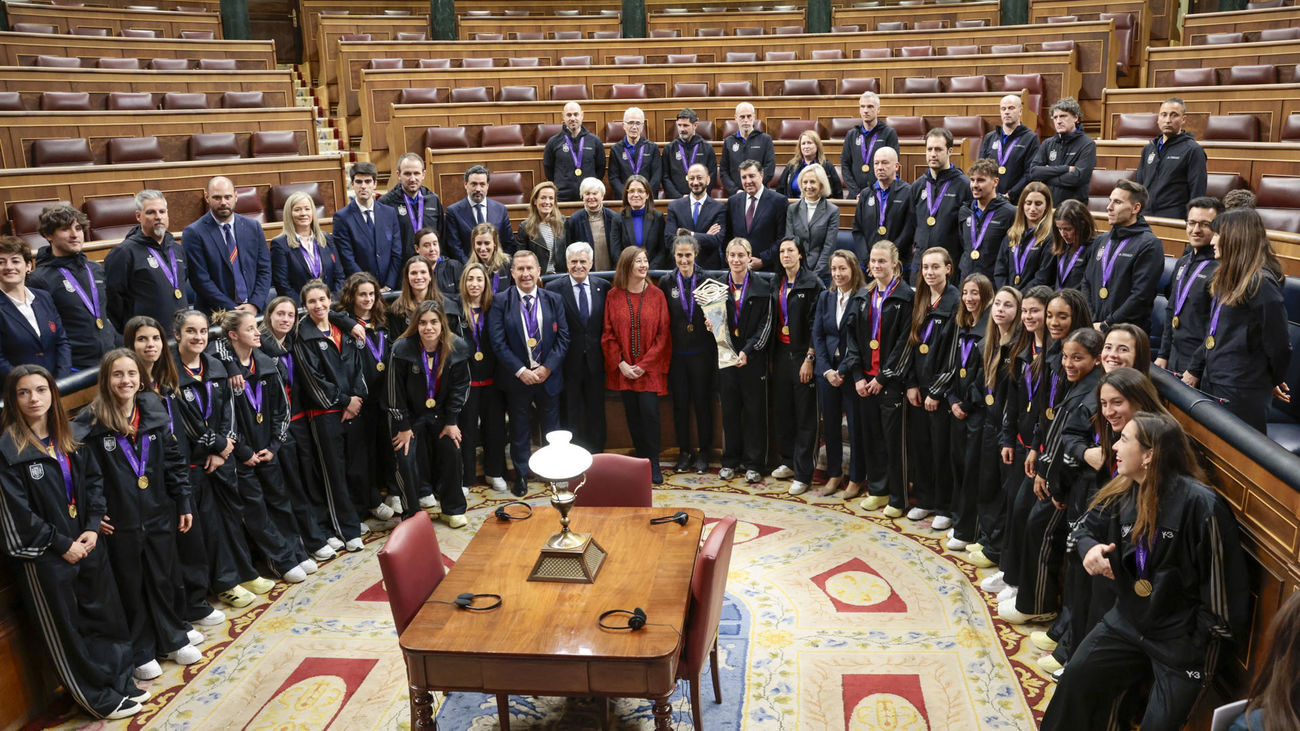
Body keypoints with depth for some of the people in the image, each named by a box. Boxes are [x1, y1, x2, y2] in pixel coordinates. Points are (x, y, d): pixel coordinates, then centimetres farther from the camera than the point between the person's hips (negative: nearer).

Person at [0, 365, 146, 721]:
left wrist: (92, 528, -4)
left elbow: (93, 481, 9)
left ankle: (120, 681, 30)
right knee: (65, 629, 9)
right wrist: (62, 545, -13)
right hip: (44, 556, -6)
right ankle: (98, 698, 22)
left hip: (85, 543, 6)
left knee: (107, 614, 14)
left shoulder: (67, 438, 4)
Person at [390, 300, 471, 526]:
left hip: (441, 413, 2)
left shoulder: (457, 348, -13)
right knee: (406, 460, -10)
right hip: (410, 414, -2)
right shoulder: (402, 348, -21)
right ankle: (411, 515, 9)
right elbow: (395, 390, -14)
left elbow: (460, 387, -3)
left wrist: (451, 421, -4)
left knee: (452, 455, -2)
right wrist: (403, 427, -11)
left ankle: (453, 510, 18)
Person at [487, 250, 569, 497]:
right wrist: (521, 371, -15)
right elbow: (497, 342, -9)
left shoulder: (554, 300, 2)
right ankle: (520, 476, 25)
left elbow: (563, 337, -1)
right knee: (519, 430, 10)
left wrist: (547, 368, -12)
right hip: (517, 378, -1)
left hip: (548, 375, 2)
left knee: (552, 428, 12)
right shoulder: (500, 301, -4)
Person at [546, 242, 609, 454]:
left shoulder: (603, 286, 3)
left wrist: (606, 353, 0)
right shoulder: (554, 288, -5)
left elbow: (608, 323, 7)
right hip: (568, 362, -2)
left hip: (595, 362, 3)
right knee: (569, 415, 7)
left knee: (596, 413, 13)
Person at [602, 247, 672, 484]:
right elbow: (608, 334, 3)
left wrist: (644, 364, -10)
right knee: (633, 415, 5)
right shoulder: (613, 296, 2)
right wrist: (621, 363, -7)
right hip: (624, 369, 2)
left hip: (650, 368, -1)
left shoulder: (657, 295, 0)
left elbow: (663, 334, -3)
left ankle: (653, 464, 4)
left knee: (649, 413, -9)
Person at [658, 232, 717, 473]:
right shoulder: (667, 281, 2)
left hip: (701, 352, -1)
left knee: (703, 402, 5)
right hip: (677, 352, 2)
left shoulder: (706, 280, -2)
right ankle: (684, 451, 22)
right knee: (680, 403, 8)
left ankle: (704, 453, 18)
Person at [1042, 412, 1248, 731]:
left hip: (1182, 636, -6)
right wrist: (1090, 548, -14)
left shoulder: (1199, 503, -24)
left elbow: (1221, 581, -19)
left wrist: (1202, 649, -14)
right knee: (1077, 675, -1)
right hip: (1130, 619, 6)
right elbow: (1085, 528, 12)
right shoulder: (1121, 493, -3)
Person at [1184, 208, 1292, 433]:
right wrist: (1195, 370, 16)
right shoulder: (1227, 278, 13)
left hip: (1241, 392, -9)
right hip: (1213, 383, 9)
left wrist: (1276, 382, 3)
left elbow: (1277, 344, -11)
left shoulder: (1262, 283, -16)